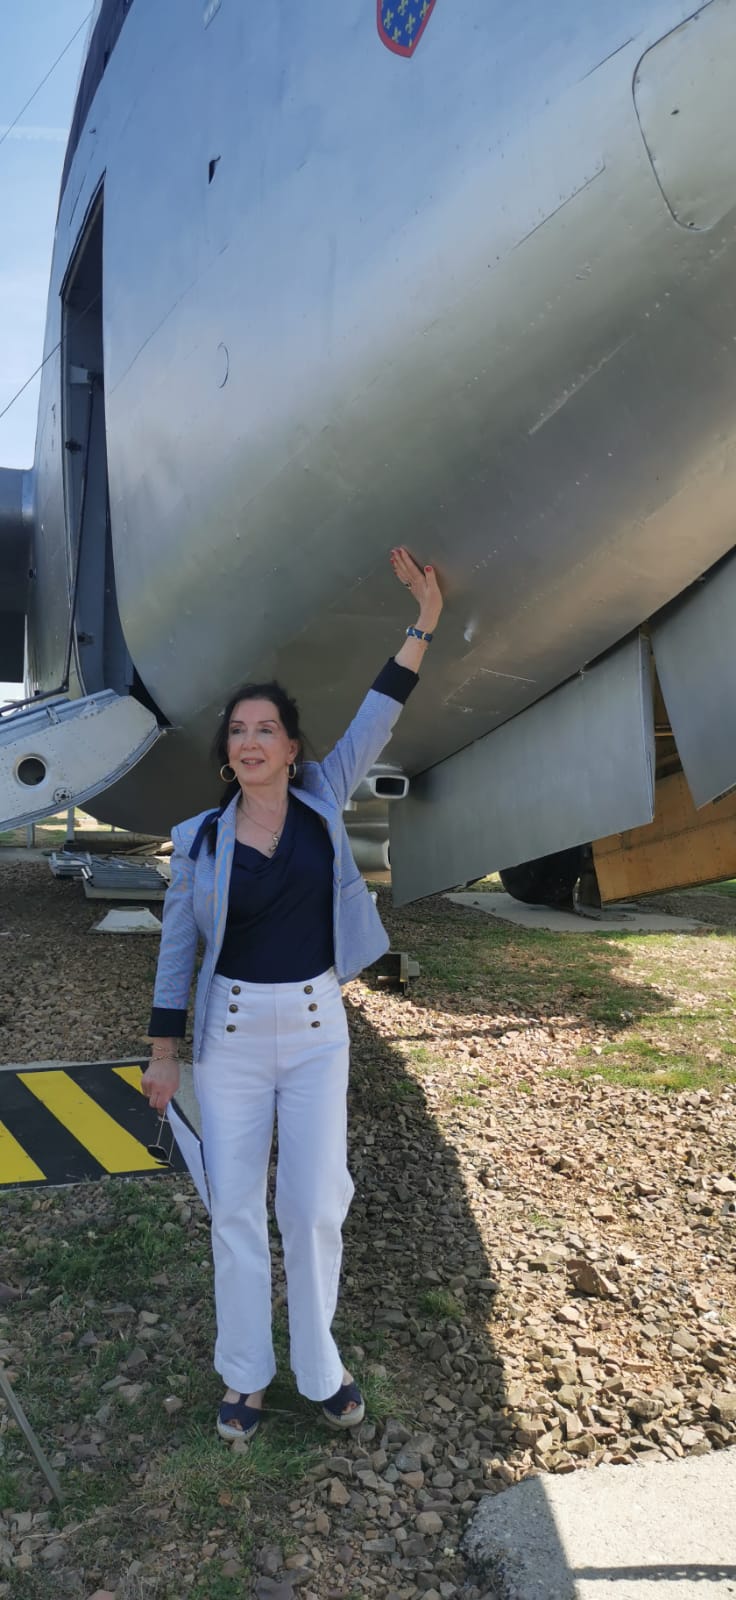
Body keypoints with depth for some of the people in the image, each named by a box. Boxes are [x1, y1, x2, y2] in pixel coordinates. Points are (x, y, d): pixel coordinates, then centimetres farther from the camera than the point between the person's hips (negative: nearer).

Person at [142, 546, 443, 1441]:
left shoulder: (321, 799, 0)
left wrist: (424, 621, -10)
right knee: (236, 1209, 7)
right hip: (230, 1032, 0)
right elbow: (178, 947, 2)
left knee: (314, 1206, 2)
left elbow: (375, 721, -4)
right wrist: (163, 1053, 1)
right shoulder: (199, 839, -3)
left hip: (316, 1030, 1)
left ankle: (319, 1367, 25)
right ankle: (245, 1375, 26)